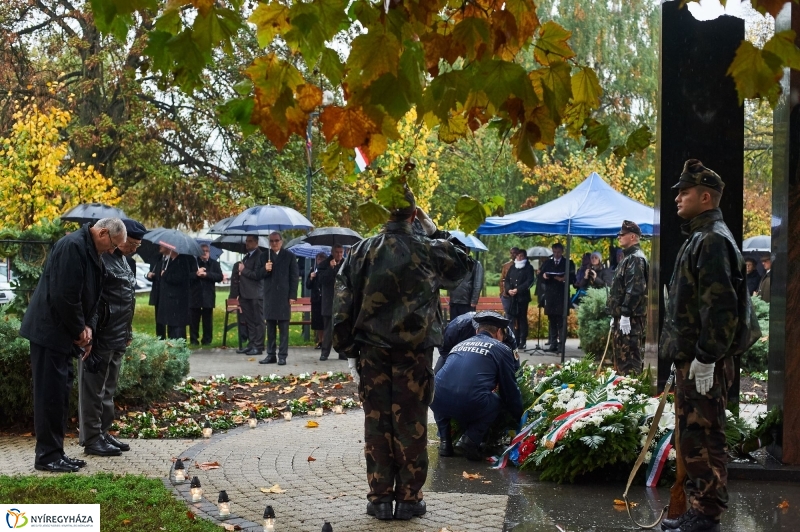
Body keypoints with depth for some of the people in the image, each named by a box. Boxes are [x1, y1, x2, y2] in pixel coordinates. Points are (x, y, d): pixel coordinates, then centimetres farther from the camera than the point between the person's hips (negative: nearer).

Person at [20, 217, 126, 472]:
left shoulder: (92, 253, 13)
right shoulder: (73, 246, -19)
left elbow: (90, 297, 17)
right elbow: (65, 295, -24)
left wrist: (89, 328, 1)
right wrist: (80, 330, -13)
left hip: (64, 333, 10)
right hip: (50, 331, -10)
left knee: (60, 393, 12)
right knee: (50, 394, -5)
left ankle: (55, 452, 19)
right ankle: (47, 456, 1)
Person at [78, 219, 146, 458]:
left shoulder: (123, 261, 13)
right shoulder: (102, 260, -17)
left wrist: (127, 333, 20)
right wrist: (92, 340, -21)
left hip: (117, 340, 10)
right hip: (101, 339, -10)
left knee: (108, 390, 16)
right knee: (93, 390, 0)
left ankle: (103, 433, 26)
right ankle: (91, 439, 6)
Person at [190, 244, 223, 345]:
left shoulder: (214, 264, 9)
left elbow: (220, 277, -3)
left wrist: (206, 274, -14)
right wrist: (196, 274, -21)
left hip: (208, 296, 1)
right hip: (195, 295, -1)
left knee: (208, 320, 4)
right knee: (194, 319, 1)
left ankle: (207, 340, 11)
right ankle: (193, 340, 8)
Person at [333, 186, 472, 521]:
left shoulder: (361, 252, 0)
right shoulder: (427, 250, -4)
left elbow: (344, 306, 0)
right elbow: (463, 263, 16)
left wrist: (349, 350, 6)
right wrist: (435, 232, 17)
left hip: (372, 352, 2)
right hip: (415, 352, -1)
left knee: (376, 424, 7)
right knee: (411, 424, 4)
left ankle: (380, 498, 11)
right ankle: (408, 499, 9)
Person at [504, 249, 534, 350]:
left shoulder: (528, 268, 2)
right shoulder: (512, 268, 17)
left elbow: (529, 281, -8)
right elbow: (507, 280, 14)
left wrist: (517, 290, -15)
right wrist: (508, 290, -5)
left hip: (523, 297, -4)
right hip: (512, 297, 4)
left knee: (522, 319, -4)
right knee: (514, 319, 2)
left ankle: (522, 342, -4)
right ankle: (515, 341, 5)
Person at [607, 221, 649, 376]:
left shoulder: (636, 259, -13)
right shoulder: (629, 257, 20)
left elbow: (634, 289, -22)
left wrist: (625, 315, -25)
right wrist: (615, 316, 22)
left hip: (630, 319, -11)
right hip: (622, 316, 11)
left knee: (630, 360, -9)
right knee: (621, 358, 15)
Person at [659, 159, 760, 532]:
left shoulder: (712, 239, -15)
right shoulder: (699, 237, 18)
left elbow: (720, 305, -23)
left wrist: (706, 358, -24)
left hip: (703, 362, -11)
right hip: (691, 357, 11)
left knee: (702, 438, -6)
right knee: (691, 437, 16)